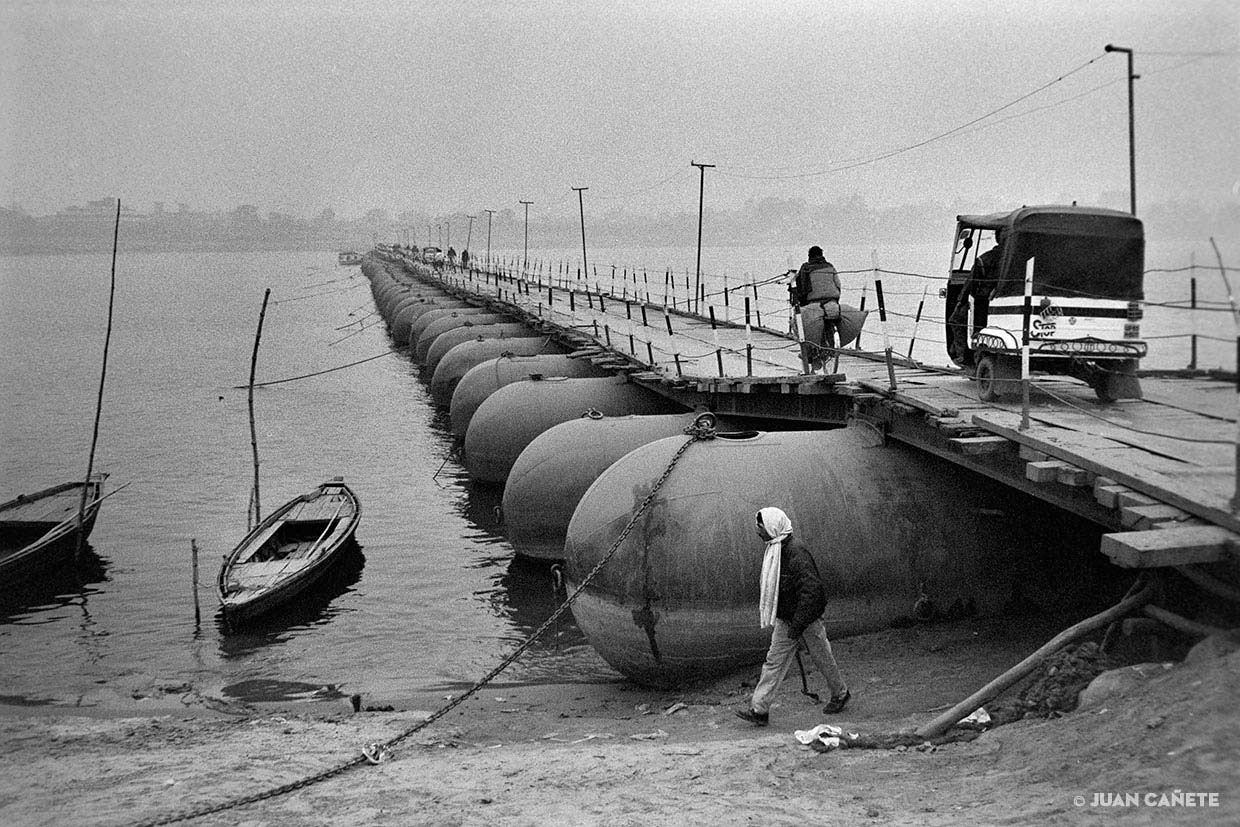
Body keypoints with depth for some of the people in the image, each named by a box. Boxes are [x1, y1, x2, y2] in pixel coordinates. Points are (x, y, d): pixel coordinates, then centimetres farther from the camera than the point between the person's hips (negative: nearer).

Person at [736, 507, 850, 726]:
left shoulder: (796, 552, -24)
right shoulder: (773, 550, 5)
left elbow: (811, 589, -28)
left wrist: (798, 624, -27)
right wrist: (767, 615, 17)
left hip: (807, 619, -8)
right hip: (785, 620, 8)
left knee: (823, 659, 11)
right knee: (774, 661, 2)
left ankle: (840, 694, 34)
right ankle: (759, 710, -1)